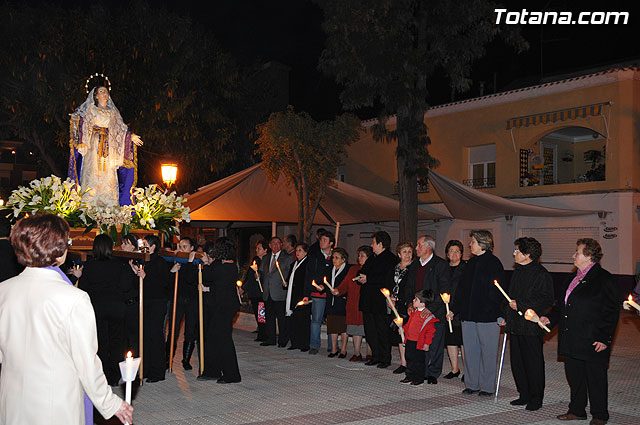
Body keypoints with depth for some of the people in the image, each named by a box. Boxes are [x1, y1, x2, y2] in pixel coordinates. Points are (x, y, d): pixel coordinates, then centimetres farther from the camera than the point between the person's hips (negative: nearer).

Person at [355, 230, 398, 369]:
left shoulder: (391, 259, -9)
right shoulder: (372, 258, 19)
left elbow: (387, 279, -20)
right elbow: (363, 273, 24)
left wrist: (368, 279, -15)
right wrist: (361, 278, -1)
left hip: (381, 301, -8)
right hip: (368, 301, 8)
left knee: (382, 330, -1)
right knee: (370, 330, 10)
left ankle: (385, 359, 9)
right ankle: (376, 356, 21)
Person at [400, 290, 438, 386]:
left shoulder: (428, 315, -17)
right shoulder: (414, 311, 7)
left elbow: (430, 331, -14)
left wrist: (427, 343, -14)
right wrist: (404, 328, 13)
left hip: (419, 343, -8)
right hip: (409, 341, 8)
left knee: (419, 360, 3)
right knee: (409, 359, 15)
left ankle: (419, 379, 16)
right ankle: (409, 376, 27)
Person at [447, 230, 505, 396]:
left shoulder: (494, 263, -9)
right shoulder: (471, 263, 13)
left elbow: (496, 292, -12)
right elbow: (462, 288, 18)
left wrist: (490, 310, -18)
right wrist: (454, 309, 14)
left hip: (487, 317, -7)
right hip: (468, 315, 7)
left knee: (487, 351, 3)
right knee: (470, 350, 11)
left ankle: (487, 387, 13)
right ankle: (472, 384, 22)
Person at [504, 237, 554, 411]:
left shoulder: (541, 274, -12)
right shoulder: (518, 272, 16)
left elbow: (546, 300, -16)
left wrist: (520, 305, -16)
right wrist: (504, 315, 15)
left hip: (531, 327, -8)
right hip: (515, 325, 8)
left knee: (533, 363, 1)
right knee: (517, 362, 11)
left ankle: (536, 398, 13)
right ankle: (524, 395, 24)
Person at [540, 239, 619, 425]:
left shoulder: (605, 279, -11)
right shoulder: (573, 278, 14)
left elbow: (611, 312, -12)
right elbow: (562, 303, 22)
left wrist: (604, 338, -16)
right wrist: (551, 318, 7)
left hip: (593, 342, -8)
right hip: (571, 341, 8)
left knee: (595, 378, 4)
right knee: (574, 376, 15)